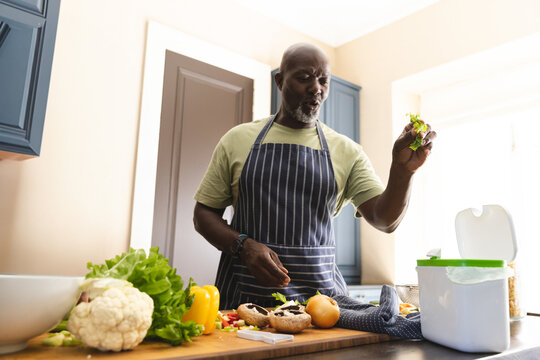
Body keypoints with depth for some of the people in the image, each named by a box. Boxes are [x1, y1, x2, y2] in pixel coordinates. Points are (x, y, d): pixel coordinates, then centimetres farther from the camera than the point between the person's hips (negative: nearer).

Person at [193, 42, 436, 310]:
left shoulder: (346, 150, 8)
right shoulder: (238, 139, 7)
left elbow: (385, 220, 0)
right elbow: (204, 212, 9)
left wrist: (403, 169, -18)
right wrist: (243, 245, -9)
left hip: (321, 292, 1)